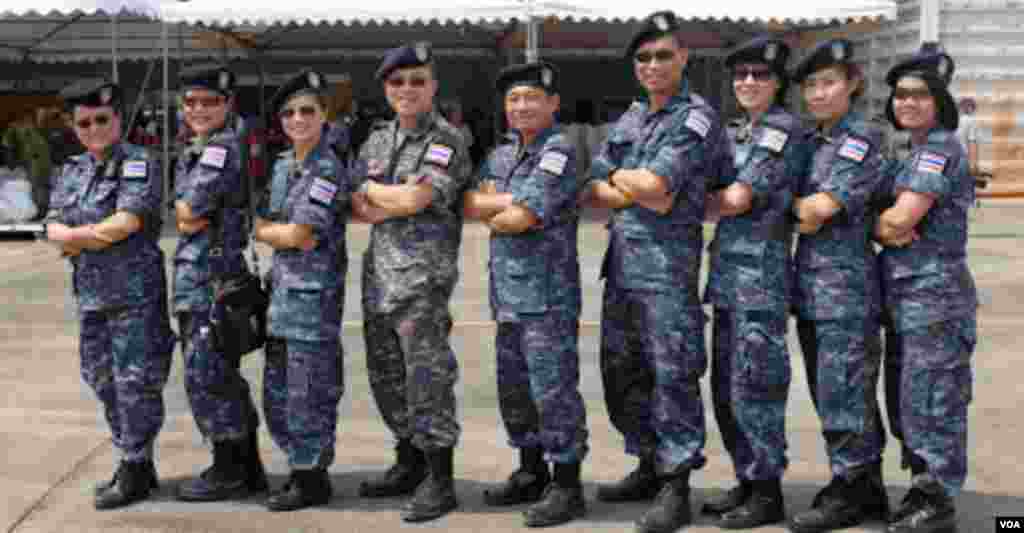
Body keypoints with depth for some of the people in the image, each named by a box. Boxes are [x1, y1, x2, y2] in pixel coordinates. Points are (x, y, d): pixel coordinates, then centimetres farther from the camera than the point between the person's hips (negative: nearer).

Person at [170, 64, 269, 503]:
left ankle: (228, 471, 8)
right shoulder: (194, 150, 18)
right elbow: (183, 218, 15)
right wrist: (191, 219, -2)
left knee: (206, 375, -3)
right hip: (194, 280, 10)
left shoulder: (222, 147, -13)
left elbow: (187, 212, -16)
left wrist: (191, 216, 2)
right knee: (224, 375, 14)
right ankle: (248, 468, 23)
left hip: (214, 280, -10)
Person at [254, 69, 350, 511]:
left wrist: (270, 230, -1)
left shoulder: (329, 169, -13)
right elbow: (260, 228, 11)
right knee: (276, 392, 14)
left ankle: (312, 479, 12)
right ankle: (301, 467, 28)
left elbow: (297, 233, -17)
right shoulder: (281, 165, 12)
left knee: (308, 391, -1)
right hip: (282, 290, 8)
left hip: (315, 293, -8)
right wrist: (289, 235, -7)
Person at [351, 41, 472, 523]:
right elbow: (359, 210, 8)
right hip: (378, 271, 7)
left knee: (426, 378, -6)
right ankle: (409, 465, 28)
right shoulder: (377, 140, 14)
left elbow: (412, 200, -18)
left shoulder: (446, 141, -7)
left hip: (423, 275, -7)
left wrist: (373, 191, -1)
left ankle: (440, 482, 3)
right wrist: (398, 201, -10)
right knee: (385, 375, 13)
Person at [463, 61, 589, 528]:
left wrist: (493, 214, 0)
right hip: (507, 292, 8)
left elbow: (522, 217, -18)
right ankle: (531, 474, 29)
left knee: (553, 390, -4)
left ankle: (567, 486, 4)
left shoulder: (559, 151, -9)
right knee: (514, 388, 15)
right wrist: (510, 202, -10)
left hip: (547, 293, -8)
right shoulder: (501, 154, 16)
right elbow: (470, 204, 4)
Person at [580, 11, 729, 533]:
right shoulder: (629, 119, 16)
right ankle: (648, 465, 28)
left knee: (672, 374, -4)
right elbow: (592, 191, 9)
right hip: (621, 259, 8)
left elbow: (655, 185, -18)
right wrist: (638, 191, -9)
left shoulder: (696, 118, -6)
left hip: (668, 260, -8)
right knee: (621, 371, 14)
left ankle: (675, 485, 4)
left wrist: (616, 177, 1)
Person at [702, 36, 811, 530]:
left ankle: (768, 492, 6)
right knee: (725, 386, 12)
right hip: (727, 269, 8)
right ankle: (747, 480, 24)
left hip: (761, 272, -8)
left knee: (753, 384, -5)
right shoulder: (737, 133, 18)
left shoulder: (785, 129, -8)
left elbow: (737, 199, -14)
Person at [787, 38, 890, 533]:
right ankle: (868, 489, 24)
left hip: (845, 286, -8)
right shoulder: (811, 141, 15)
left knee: (843, 391, -3)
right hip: (811, 285, 8)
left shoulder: (862, 136, -9)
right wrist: (805, 210, -6)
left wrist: (786, 202, -1)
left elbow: (820, 208, -17)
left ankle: (850, 491, 9)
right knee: (833, 393, 13)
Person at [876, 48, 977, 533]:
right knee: (903, 400, 14)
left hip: (933, 294, -10)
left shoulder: (939, 149, -12)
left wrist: (871, 224, 0)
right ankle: (923, 486, 26)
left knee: (930, 398, -4)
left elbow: (900, 220, -21)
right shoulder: (915, 153, 17)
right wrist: (889, 230, -7)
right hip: (905, 293, 10)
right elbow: (896, 224, 15)